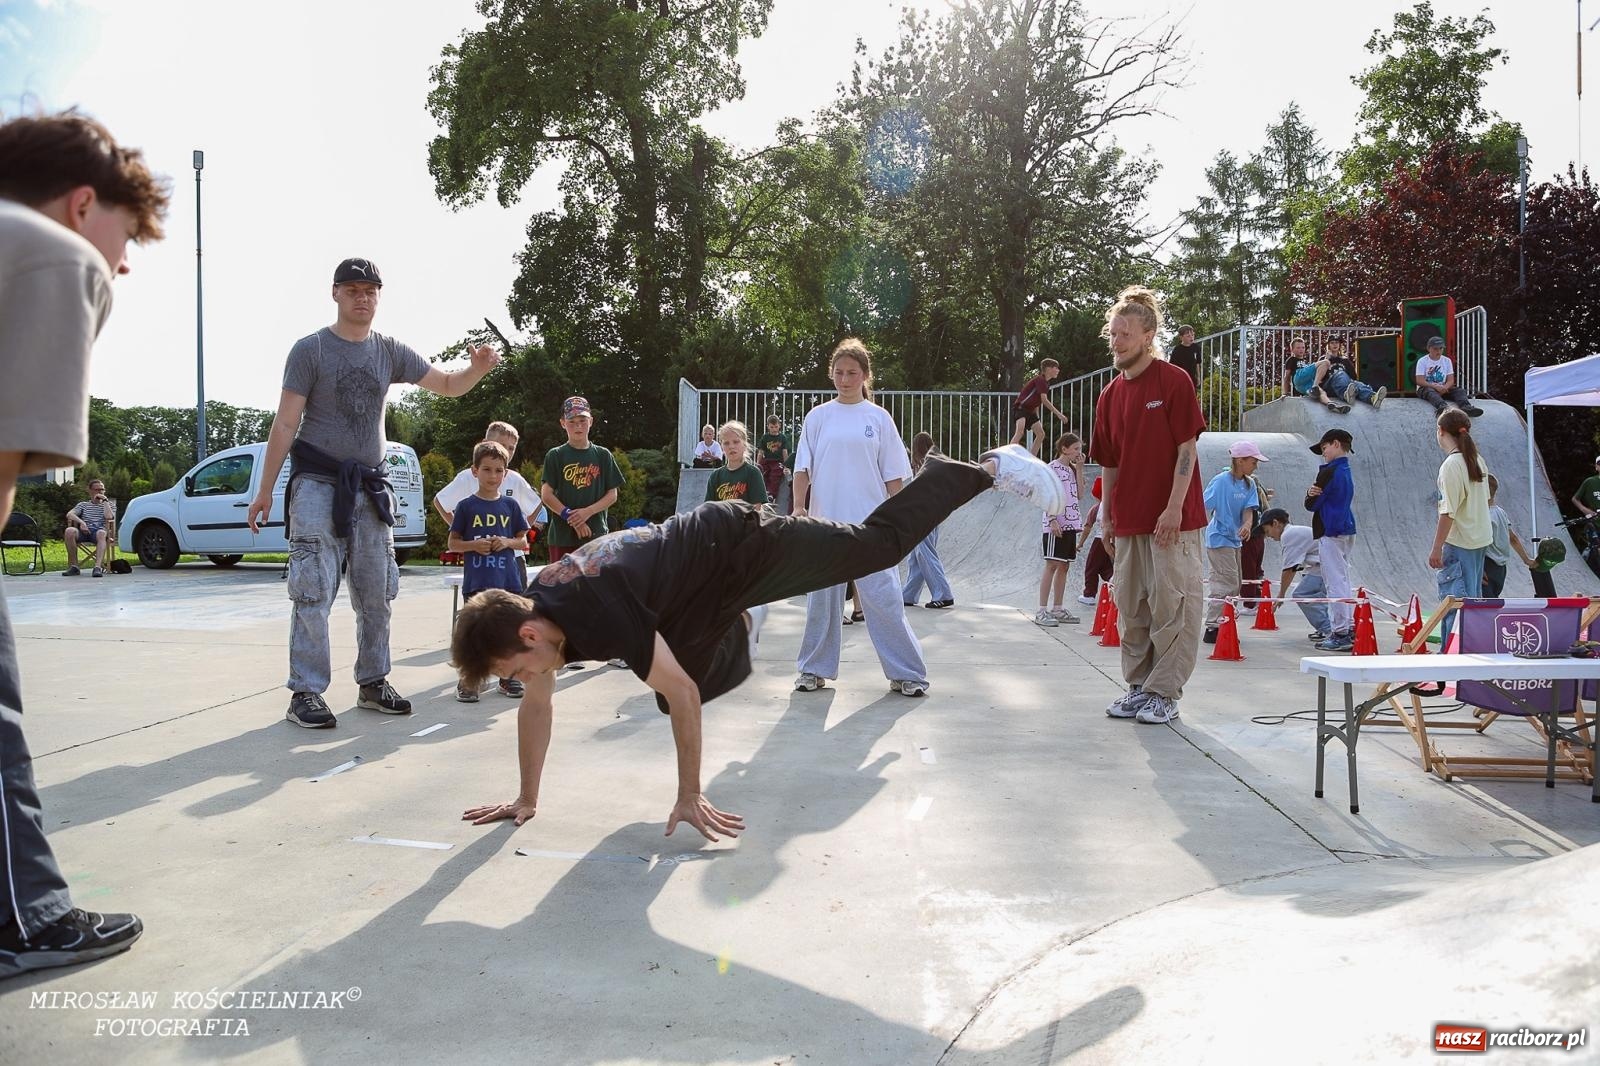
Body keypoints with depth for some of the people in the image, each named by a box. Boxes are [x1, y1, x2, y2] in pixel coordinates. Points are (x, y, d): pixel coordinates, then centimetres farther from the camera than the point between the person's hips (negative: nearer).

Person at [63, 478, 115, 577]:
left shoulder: (109, 504, 23)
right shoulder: (83, 505, 27)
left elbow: (109, 517, -1)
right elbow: (69, 514, 7)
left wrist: (105, 500, 5)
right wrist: (81, 522, -12)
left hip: (99, 531, -2)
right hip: (84, 531, 2)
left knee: (101, 533, -40)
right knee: (70, 530, -33)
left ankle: (98, 567, -54)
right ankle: (73, 566, -29)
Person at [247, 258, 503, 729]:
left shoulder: (390, 352, 8)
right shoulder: (311, 349, -4)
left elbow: (447, 385, 9)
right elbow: (285, 423, -6)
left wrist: (477, 369, -15)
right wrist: (265, 491, -8)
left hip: (369, 486, 5)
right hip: (318, 482, -5)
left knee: (377, 593, 8)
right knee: (313, 591, -8)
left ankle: (373, 682, 18)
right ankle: (306, 692, -3)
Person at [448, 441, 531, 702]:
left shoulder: (510, 505, 7)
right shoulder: (466, 506, 1)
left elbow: (523, 542, 11)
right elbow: (453, 543, 4)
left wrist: (507, 542, -9)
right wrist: (474, 545, -14)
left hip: (508, 579, 2)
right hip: (476, 580, -2)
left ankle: (509, 677, 23)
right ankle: (468, 680, 11)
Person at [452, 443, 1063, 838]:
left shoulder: (597, 614, -35)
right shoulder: (529, 613, -12)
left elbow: (682, 693, -31)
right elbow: (537, 705, 2)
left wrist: (690, 798, -22)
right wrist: (527, 799, 5)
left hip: (737, 545, -8)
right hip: (703, 578, 8)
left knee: (882, 542, 0)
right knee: (677, 694, 15)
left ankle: (989, 467, 16)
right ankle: (743, 622, 42)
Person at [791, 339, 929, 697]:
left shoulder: (879, 418, 4)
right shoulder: (818, 417, 6)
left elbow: (893, 475, 6)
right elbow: (803, 469, 6)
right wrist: (799, 507, -8)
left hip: (871, 525, -1)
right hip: (826, 522, 1)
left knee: (884, 598, -5)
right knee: (822, 598, 7)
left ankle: (905, 673, 4)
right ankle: (815, 670, 20)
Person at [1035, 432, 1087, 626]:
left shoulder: (1071, 469, 18)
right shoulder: (1053, 467, -6)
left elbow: (1080, 495, 10)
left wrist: (1079, 469, 7)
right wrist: (1053, 520, -20)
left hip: (1070, 524, 8)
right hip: (1056, 524, -8)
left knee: (1064, 566, 9)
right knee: (1052, 565, -10)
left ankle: (1057, 609, 14)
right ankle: (1042, 611, -10)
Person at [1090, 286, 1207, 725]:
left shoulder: (1174, 381, -6)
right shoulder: (1110, 395, 11)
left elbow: (1186, 449, -10)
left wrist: (1174, 508, -16)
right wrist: (1106, 515, 11)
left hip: (1171, 520, -6)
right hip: (1128, 520, 6)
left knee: (1171, 604, -2)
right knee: (1131, 607, 11)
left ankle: (1164, 692, 7)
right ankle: (1138, 685, 22)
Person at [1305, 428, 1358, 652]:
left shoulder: (1329, 472, -14)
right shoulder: (1347, 472, 16)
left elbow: (1311, 505, -11)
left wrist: (1311, 495, 8)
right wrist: (1312, 493, -6)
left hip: (1331, 533, -10)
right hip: (1346, 531, 10)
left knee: (1335, 583, -8)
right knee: (1343, 581, 14)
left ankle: (1340, 633, -8)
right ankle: (1350, 629, 17)